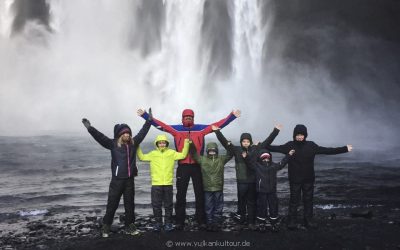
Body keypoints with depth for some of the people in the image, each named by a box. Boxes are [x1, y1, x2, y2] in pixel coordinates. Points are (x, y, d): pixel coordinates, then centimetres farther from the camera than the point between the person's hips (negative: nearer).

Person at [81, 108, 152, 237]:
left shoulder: (133, 143, 6)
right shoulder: (113, 144, -5)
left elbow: (143, 132, 15)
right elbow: (100, 137, -15)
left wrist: (149, 120, 18)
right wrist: (90, 128, -29)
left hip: (130, 180, 4)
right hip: (117, 180, -4)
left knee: (130, 204, 11)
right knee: (112, 204, 1)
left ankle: (130, 227, 22)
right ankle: (105, 227, 13)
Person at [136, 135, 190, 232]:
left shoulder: (172, 153, 7)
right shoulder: (153, 153, 9)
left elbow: (183, 155, 3)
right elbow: (142, 157, 12)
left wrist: (186, 144, -3)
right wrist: (137, 146, 6)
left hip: (168, 184, 0)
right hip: (156, 184, 0)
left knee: (168, 205, 8)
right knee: (156, 205, 5)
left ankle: (168, 223, 18)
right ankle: (158, 223, 16)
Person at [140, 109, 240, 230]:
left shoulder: (201, 128, 3)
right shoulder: (176, 129, 2)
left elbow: (218, 124, 0)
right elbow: (160, 124, -1)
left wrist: (232, 115, -6)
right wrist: (145, 115, -7)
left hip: (197, 166, 0)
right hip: (182, 167, 0)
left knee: (200, 195, 7)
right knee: (180, 195, 5)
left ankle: (201, 221, 18)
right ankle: (180, 222, 15)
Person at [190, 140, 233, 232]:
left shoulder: (221, 159, 3)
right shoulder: (202, 159, 3)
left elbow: (230, 154, 0)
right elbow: (194, 154, 2)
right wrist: (192, 144, -12)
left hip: (219, 188, 0)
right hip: (207, 188, 0)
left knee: (218, 208, 7)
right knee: (208, 208, 8)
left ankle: (216, 224, 16)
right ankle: (209, 223, 17)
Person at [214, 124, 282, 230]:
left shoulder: (255, 149, 2)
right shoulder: (236, 150, -1)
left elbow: (267, 141, 5)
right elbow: (224, 142, -5)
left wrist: (276, 130, 3)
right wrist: (217, 131, -13)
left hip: (253, 181, 1)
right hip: (241, 181, -1)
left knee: (251, 202, 10)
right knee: (241, 202, 8)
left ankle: (251, 222, 20)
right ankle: (240, 222, 18)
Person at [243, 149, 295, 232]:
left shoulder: (274, 165, 8)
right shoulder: (257, 166, -2)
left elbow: (282, 163, 16)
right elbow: (250, 162, -9)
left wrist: (288, 155, 15)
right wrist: (246, 157, -27)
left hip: (272, 191, 3)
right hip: (261, 191, -3)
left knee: (273, 207, 7)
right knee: (262, 207, 5)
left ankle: (274, 223, 21)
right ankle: (262, 223, 19)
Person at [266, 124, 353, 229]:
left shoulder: (311, 145, -2)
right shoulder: (290, 145, -6)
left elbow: (327, 150, -1)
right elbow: (276, 148, -10)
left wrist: (345, 149, -3)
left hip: (309, 179, 2)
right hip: (295, 179, -2)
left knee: (308, 200, 10)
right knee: (294, 201, 3)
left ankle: (309, 220, 22)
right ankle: (292, 221, 13)